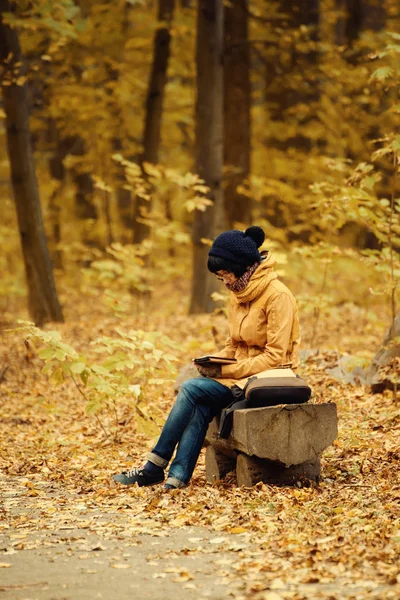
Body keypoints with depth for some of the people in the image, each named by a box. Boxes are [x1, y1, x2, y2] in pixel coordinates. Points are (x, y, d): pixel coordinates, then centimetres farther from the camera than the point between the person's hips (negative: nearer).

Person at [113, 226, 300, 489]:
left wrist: (227, 370, -21)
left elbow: (275, 356, -19)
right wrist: (215, 362, -4)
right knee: (201, 407, -23)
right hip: (239, 374, 7)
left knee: (192, 389, -21)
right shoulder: (240, 295, 12)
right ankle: (177, 478, -31)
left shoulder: (277, 295, -14)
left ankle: (155, 467, -14)